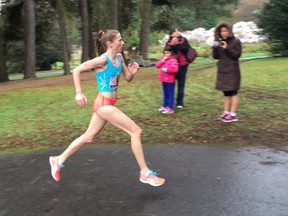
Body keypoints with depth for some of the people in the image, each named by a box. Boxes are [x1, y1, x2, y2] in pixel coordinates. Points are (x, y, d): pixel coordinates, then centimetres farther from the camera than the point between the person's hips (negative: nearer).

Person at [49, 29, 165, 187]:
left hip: (107, 104, 9)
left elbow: (128, 78, 15)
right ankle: (145, 173, 4)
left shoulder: (119, 57, 7)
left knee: (88, 137, 18)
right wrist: (79, 93, -18)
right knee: (136, 131, -7)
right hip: (104, 104, -9)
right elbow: (76, 70, -15)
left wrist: (132, 72, -7)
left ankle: (59, 160, 32)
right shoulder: (103, 59, -17)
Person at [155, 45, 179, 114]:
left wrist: (166, 69, -23)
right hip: (164, 79, 8)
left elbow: (175, 69, -23)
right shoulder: (163, 58, 12)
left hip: (170, 80, -8)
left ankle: (170, 108, 2)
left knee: (170, 94, -1)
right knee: (165, 93, 19)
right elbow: (157, 65, 5)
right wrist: (162, 60, -8)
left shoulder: (173, 60, -13)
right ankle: (164, 105, 29)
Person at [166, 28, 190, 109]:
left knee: (181, 85, 5)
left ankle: (179, 102, 14)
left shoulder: (184, 40, 0)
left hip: (182, 65, 0)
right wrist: (173, 44, -17)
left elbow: (186, 49, -14)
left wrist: (177, 44, -15)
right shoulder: (169, 42, 2)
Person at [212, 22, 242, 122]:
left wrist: (227, 48, -21)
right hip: (222, 71, 6)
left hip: (232, 71, -5)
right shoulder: (220, 42, 11)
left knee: (233, 92, -6)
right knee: (226, 92, 8)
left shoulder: (236, 41, -4)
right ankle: (226, 112, 12)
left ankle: (233, 114, -5)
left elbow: (237, 55, -11)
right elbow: (216, 57, 7)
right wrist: (215, 48, -10)